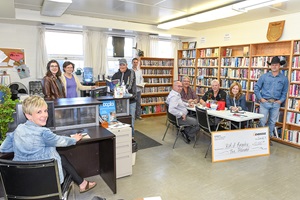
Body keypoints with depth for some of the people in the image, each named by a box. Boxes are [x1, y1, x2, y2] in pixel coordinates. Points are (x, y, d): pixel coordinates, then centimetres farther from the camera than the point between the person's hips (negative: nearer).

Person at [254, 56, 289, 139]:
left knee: (272, 122, 10)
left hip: (276, 104, 2)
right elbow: (256, 88, 3)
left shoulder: (284, 79, 4)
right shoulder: (264, 76, 1)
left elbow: (284, 92, 10)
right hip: (264, 102, -2)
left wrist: (281, 100, -3)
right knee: (262, 121, -1)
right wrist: (260, 98, -4)